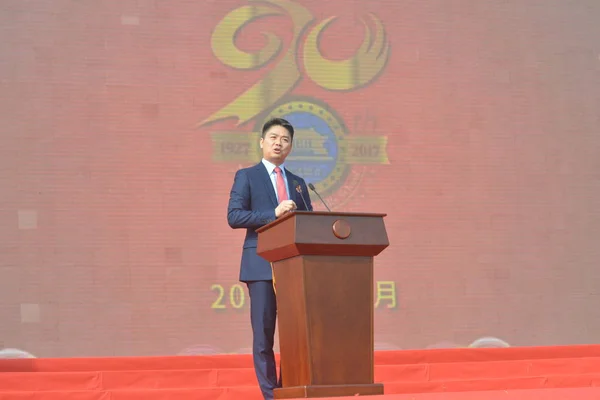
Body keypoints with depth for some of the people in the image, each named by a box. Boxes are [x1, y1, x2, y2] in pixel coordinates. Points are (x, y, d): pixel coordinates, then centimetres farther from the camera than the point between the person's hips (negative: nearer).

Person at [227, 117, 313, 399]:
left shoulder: (298, 183, 20)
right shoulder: (246, 176, 6)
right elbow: (234, 217, -7)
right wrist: (274, 214, -16)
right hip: (262, 265, -4)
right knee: (264, 333, -4)